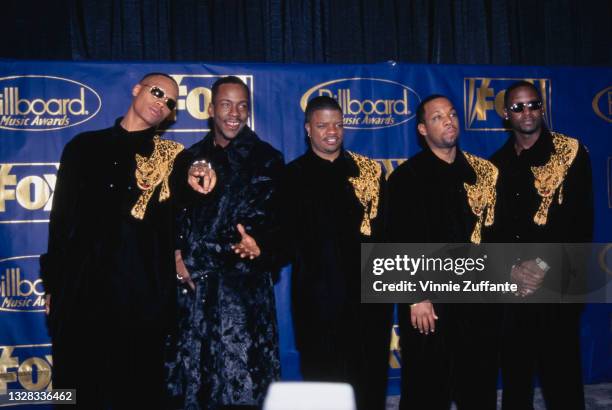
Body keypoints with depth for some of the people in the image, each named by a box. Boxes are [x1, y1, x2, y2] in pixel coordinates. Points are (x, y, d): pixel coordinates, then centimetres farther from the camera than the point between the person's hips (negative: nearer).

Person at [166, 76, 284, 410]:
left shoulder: (267, 159, 6)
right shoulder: (189, 159, 15)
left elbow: (278, 217, -1)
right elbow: (174, 214, 15)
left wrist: (259, 242, -19)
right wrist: (176, 254, 0)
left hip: (244, 283, -3)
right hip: (194, 282, 3)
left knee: (243, 380, -5)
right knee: (192, 373, 8)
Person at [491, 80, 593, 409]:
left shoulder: (571, 152, -1)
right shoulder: (497, 163, 10)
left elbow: (580, 220, -8)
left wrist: (543, 264, -14)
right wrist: (511, 269, -7)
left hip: (556, 284, -4)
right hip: (511, 286, 4)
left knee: (561, 373, 0)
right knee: (514, 370, 11)